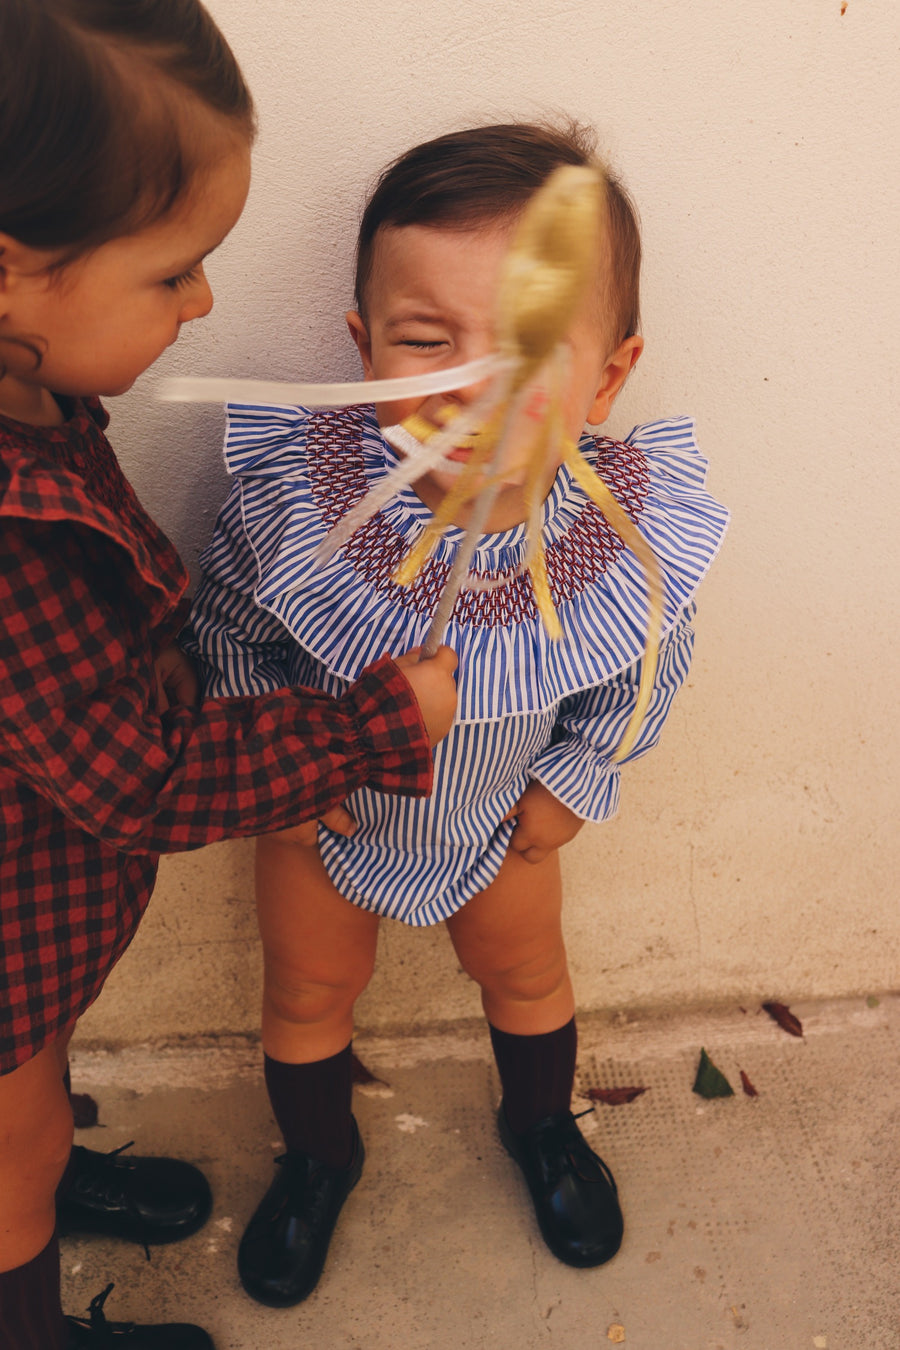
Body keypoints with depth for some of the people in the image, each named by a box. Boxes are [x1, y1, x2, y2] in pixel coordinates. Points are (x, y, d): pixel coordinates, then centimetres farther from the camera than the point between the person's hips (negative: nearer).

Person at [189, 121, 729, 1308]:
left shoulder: (641, 531, -32)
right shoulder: (292, 493, -34)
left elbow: (642, 676, -9)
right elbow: (228, 628, -11)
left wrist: (573, 785, -3)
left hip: (503, 814, 1)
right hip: (318, 810, 0)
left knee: (527, 975, 27)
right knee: (308, 996, 23)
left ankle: (543, 1127, 62)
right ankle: (318, 1157, 57)